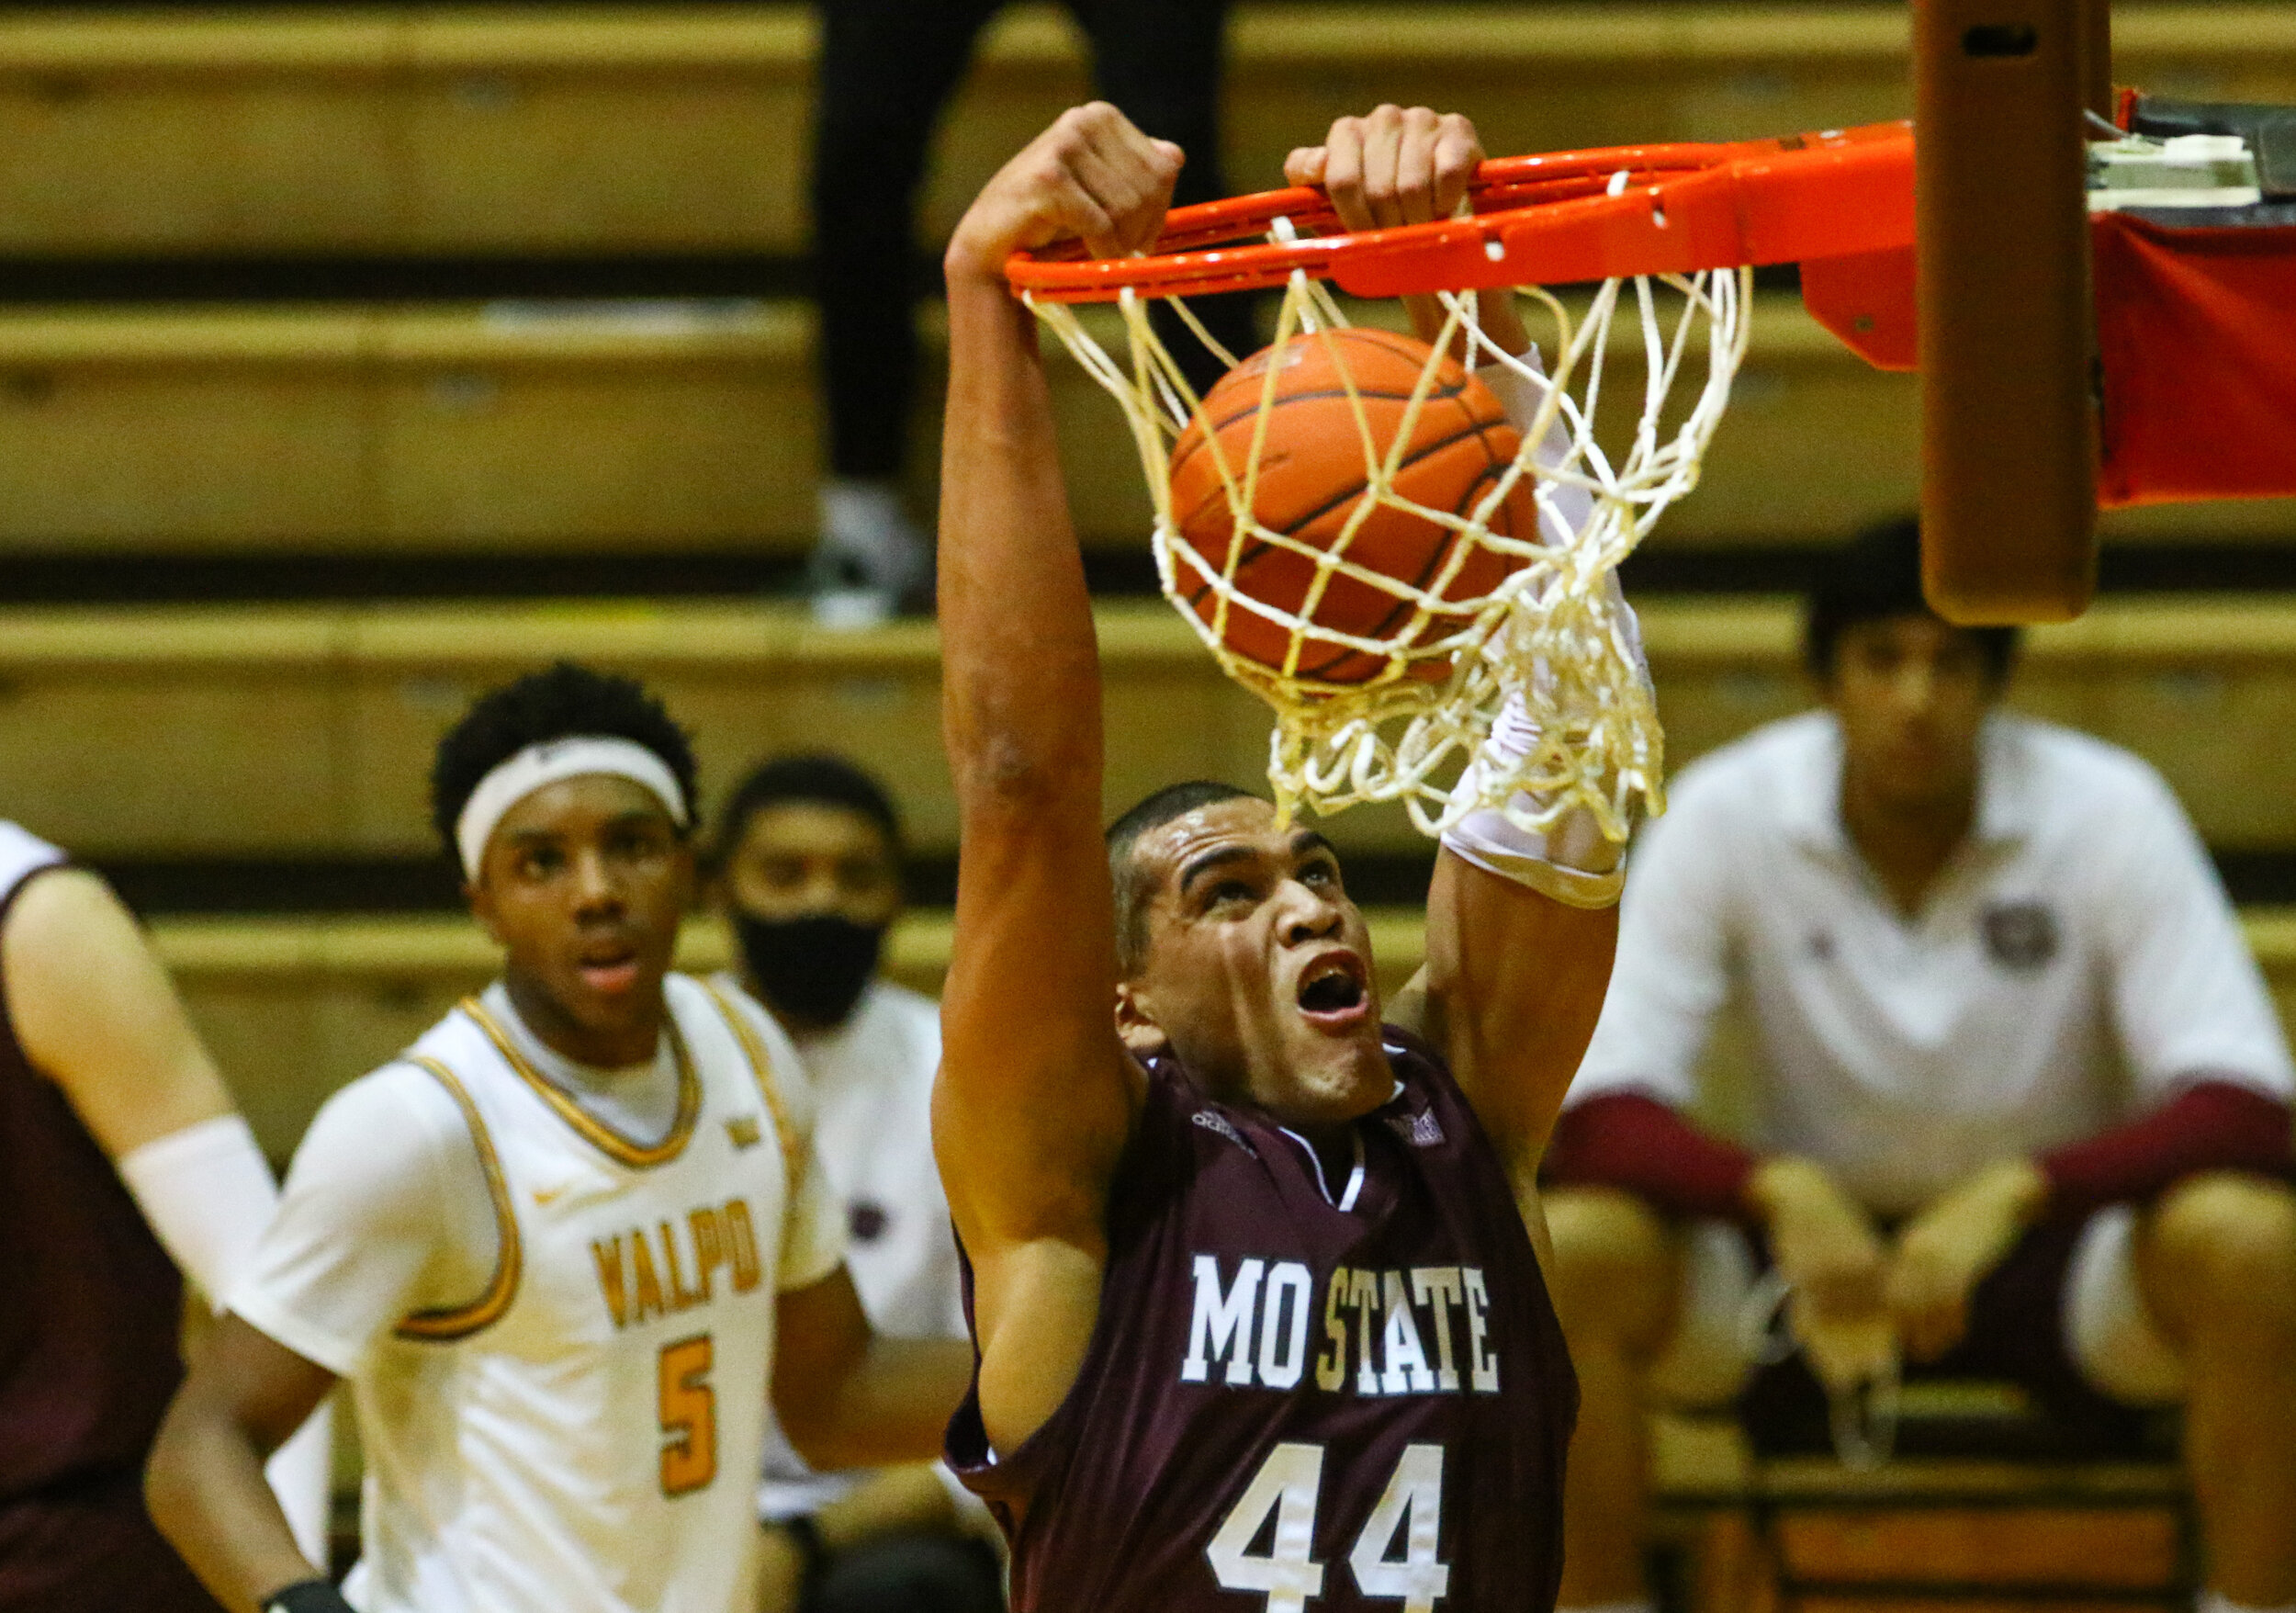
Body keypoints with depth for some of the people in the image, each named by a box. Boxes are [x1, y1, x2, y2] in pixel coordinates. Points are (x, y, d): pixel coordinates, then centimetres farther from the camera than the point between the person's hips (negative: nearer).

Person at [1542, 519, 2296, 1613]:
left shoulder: (2109, 813, -15)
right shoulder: (1724, 813, -13)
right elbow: (1598, 1119, -19)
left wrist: (2015, 1194, -40)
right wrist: (1781, 1192, -39)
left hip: (2042, 1238, -1)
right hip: (1819, 1238, 1)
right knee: (1576, 1253, -29)